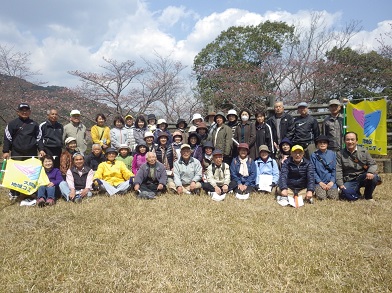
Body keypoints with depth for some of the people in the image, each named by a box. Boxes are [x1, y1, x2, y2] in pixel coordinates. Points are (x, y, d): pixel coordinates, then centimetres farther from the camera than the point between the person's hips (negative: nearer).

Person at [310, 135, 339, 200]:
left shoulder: (332, 154, 6)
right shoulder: (314, 155, 1)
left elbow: (334, 169, 4)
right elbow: (313, 171, -2)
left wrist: (332, 181, -7)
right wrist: (320, 182, -10)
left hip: (331, 182, 2)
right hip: (319, 182, -2)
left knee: (334, 197, -18)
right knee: (321, 197, -22)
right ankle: (316, 191, 11)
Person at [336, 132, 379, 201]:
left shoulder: (364, 151, 5)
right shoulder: (340, 154, 2)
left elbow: (373, 164, 3)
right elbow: (338, 170, -3)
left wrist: (370, 172, -21)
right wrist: (341, 184, -13)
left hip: (363, 178, 2)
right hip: (349, 181, -2)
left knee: (374, 177, -30)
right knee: (346, 193, -31)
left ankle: (368, 196, -1)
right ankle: (357, 194, 9)